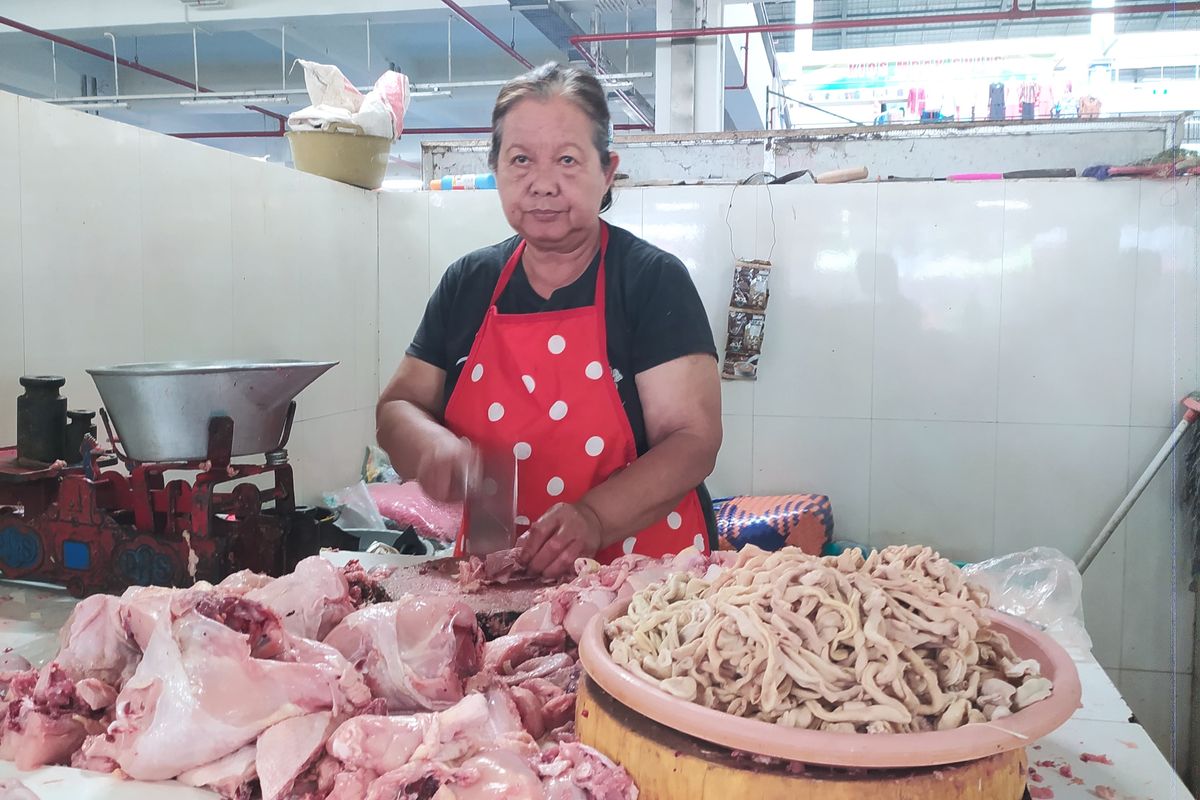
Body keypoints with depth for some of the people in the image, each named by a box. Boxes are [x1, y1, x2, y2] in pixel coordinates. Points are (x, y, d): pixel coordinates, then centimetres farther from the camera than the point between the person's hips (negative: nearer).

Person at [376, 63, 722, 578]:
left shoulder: (655, 280, -3)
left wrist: (594, 517, -24)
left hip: (638, 575, -4)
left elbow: (694, 439, -9)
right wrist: (432, 446, -10)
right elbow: (397, 408, 13)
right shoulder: (467, 284, 9)